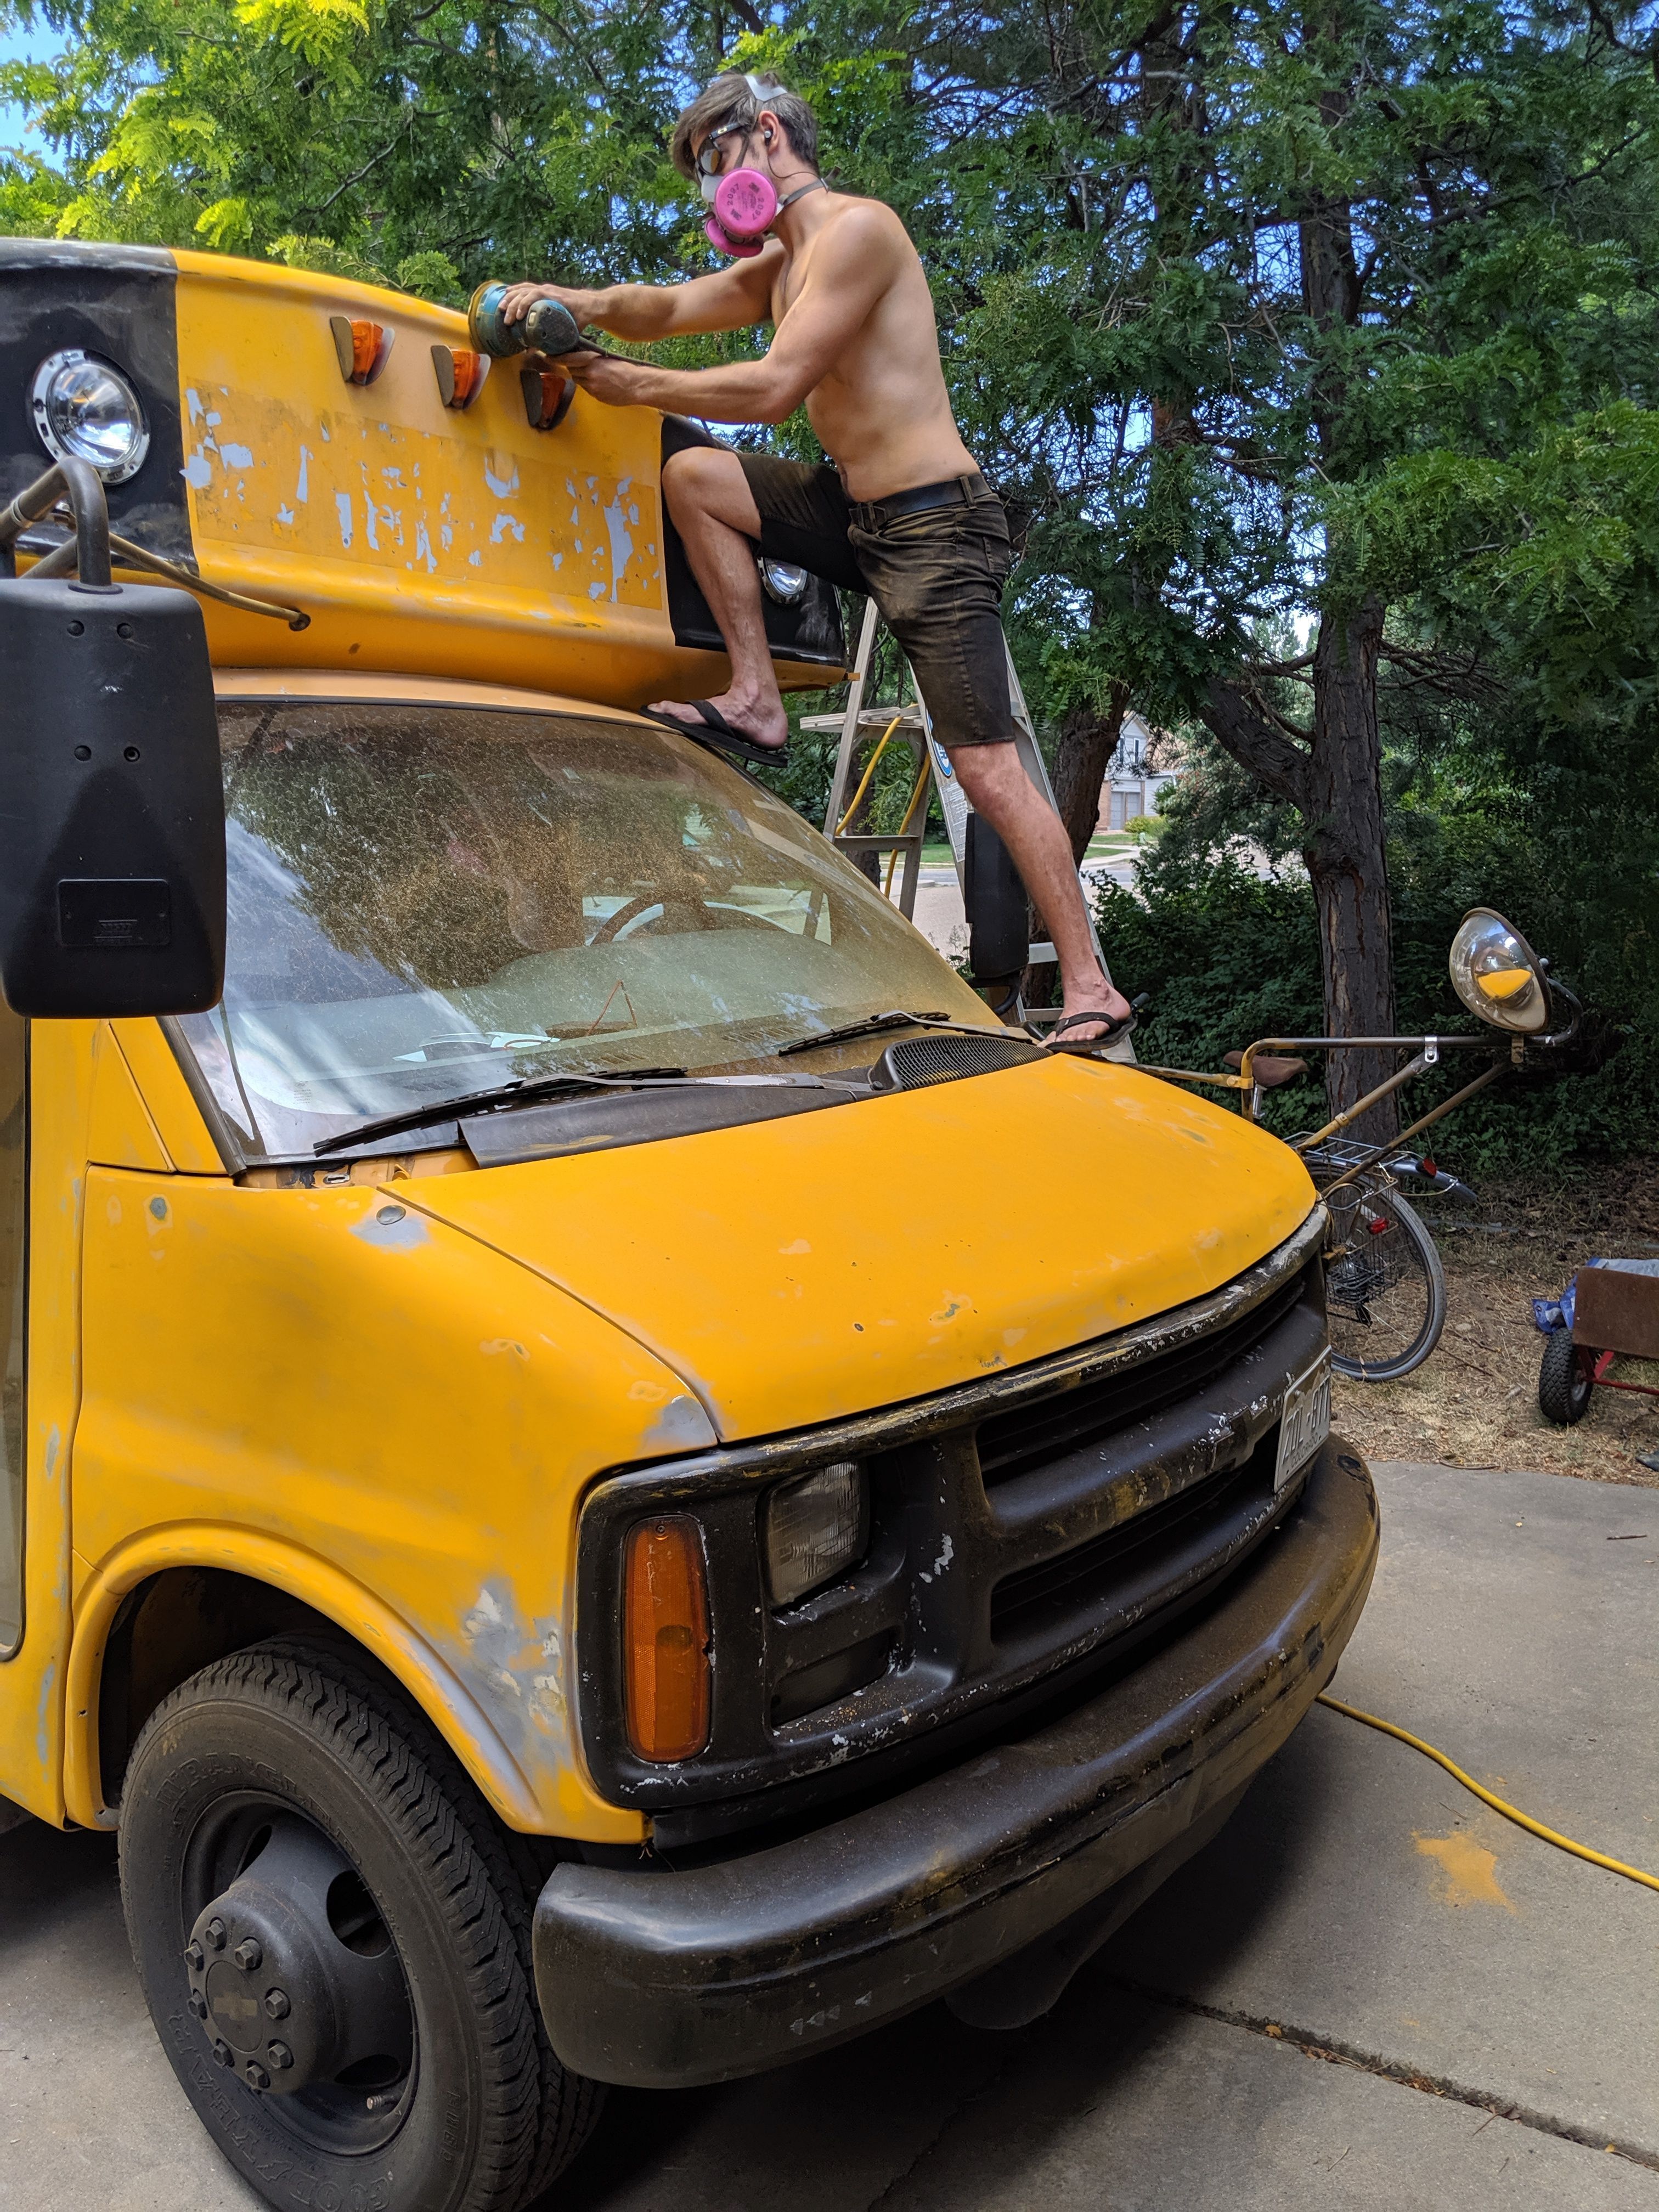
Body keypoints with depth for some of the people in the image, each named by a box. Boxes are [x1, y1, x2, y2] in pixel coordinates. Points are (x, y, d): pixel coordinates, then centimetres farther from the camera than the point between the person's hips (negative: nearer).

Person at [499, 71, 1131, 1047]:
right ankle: (757, 703, 3)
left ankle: (1092, 992, -7)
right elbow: (673, 308, 12)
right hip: (856, 513, 9)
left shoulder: (856, 227, -10)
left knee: (987, 769, -13)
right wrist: (584, 303, -9)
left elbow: (777, 387, -18)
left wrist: (632, 385, -11)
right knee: (693, 476, 3)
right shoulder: (777, 265, 20)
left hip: (934, 526, -9)